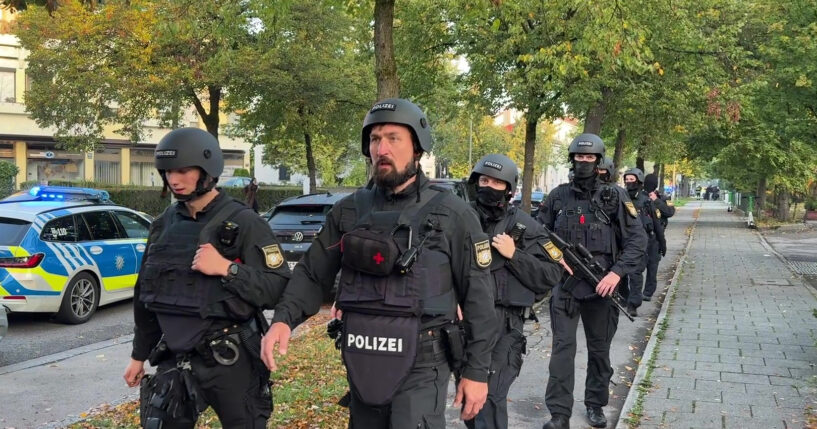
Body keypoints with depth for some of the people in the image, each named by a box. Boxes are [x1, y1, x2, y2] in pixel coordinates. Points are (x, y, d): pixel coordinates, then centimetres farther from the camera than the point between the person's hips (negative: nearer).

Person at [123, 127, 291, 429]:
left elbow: (279, 289, -17)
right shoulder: (164, 224, 7)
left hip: (229, 360, -5)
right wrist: (139, 355, 18)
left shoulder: (243, 223, -11)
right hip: (175, 360, 5)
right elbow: (146, 293, 16)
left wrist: (226, 269, -25)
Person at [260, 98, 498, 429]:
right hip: (360, 363, 5)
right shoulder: (349, 211, 4)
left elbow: (478, 297, -3)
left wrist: (477, 370, -5)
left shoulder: (452, 214, -6)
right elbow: (312, 273, 7)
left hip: (419, 365, -4)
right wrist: (283, 319, -11)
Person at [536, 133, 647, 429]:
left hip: (601, 285, 0)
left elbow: (637, 239, -4)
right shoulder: (558, 196, 4)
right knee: (562, 347, -3)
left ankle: (595, 405, 30)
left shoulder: (614, 197, -2)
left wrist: (617, 272, -16)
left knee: (599, 348, 12)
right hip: (564, 283, 0)